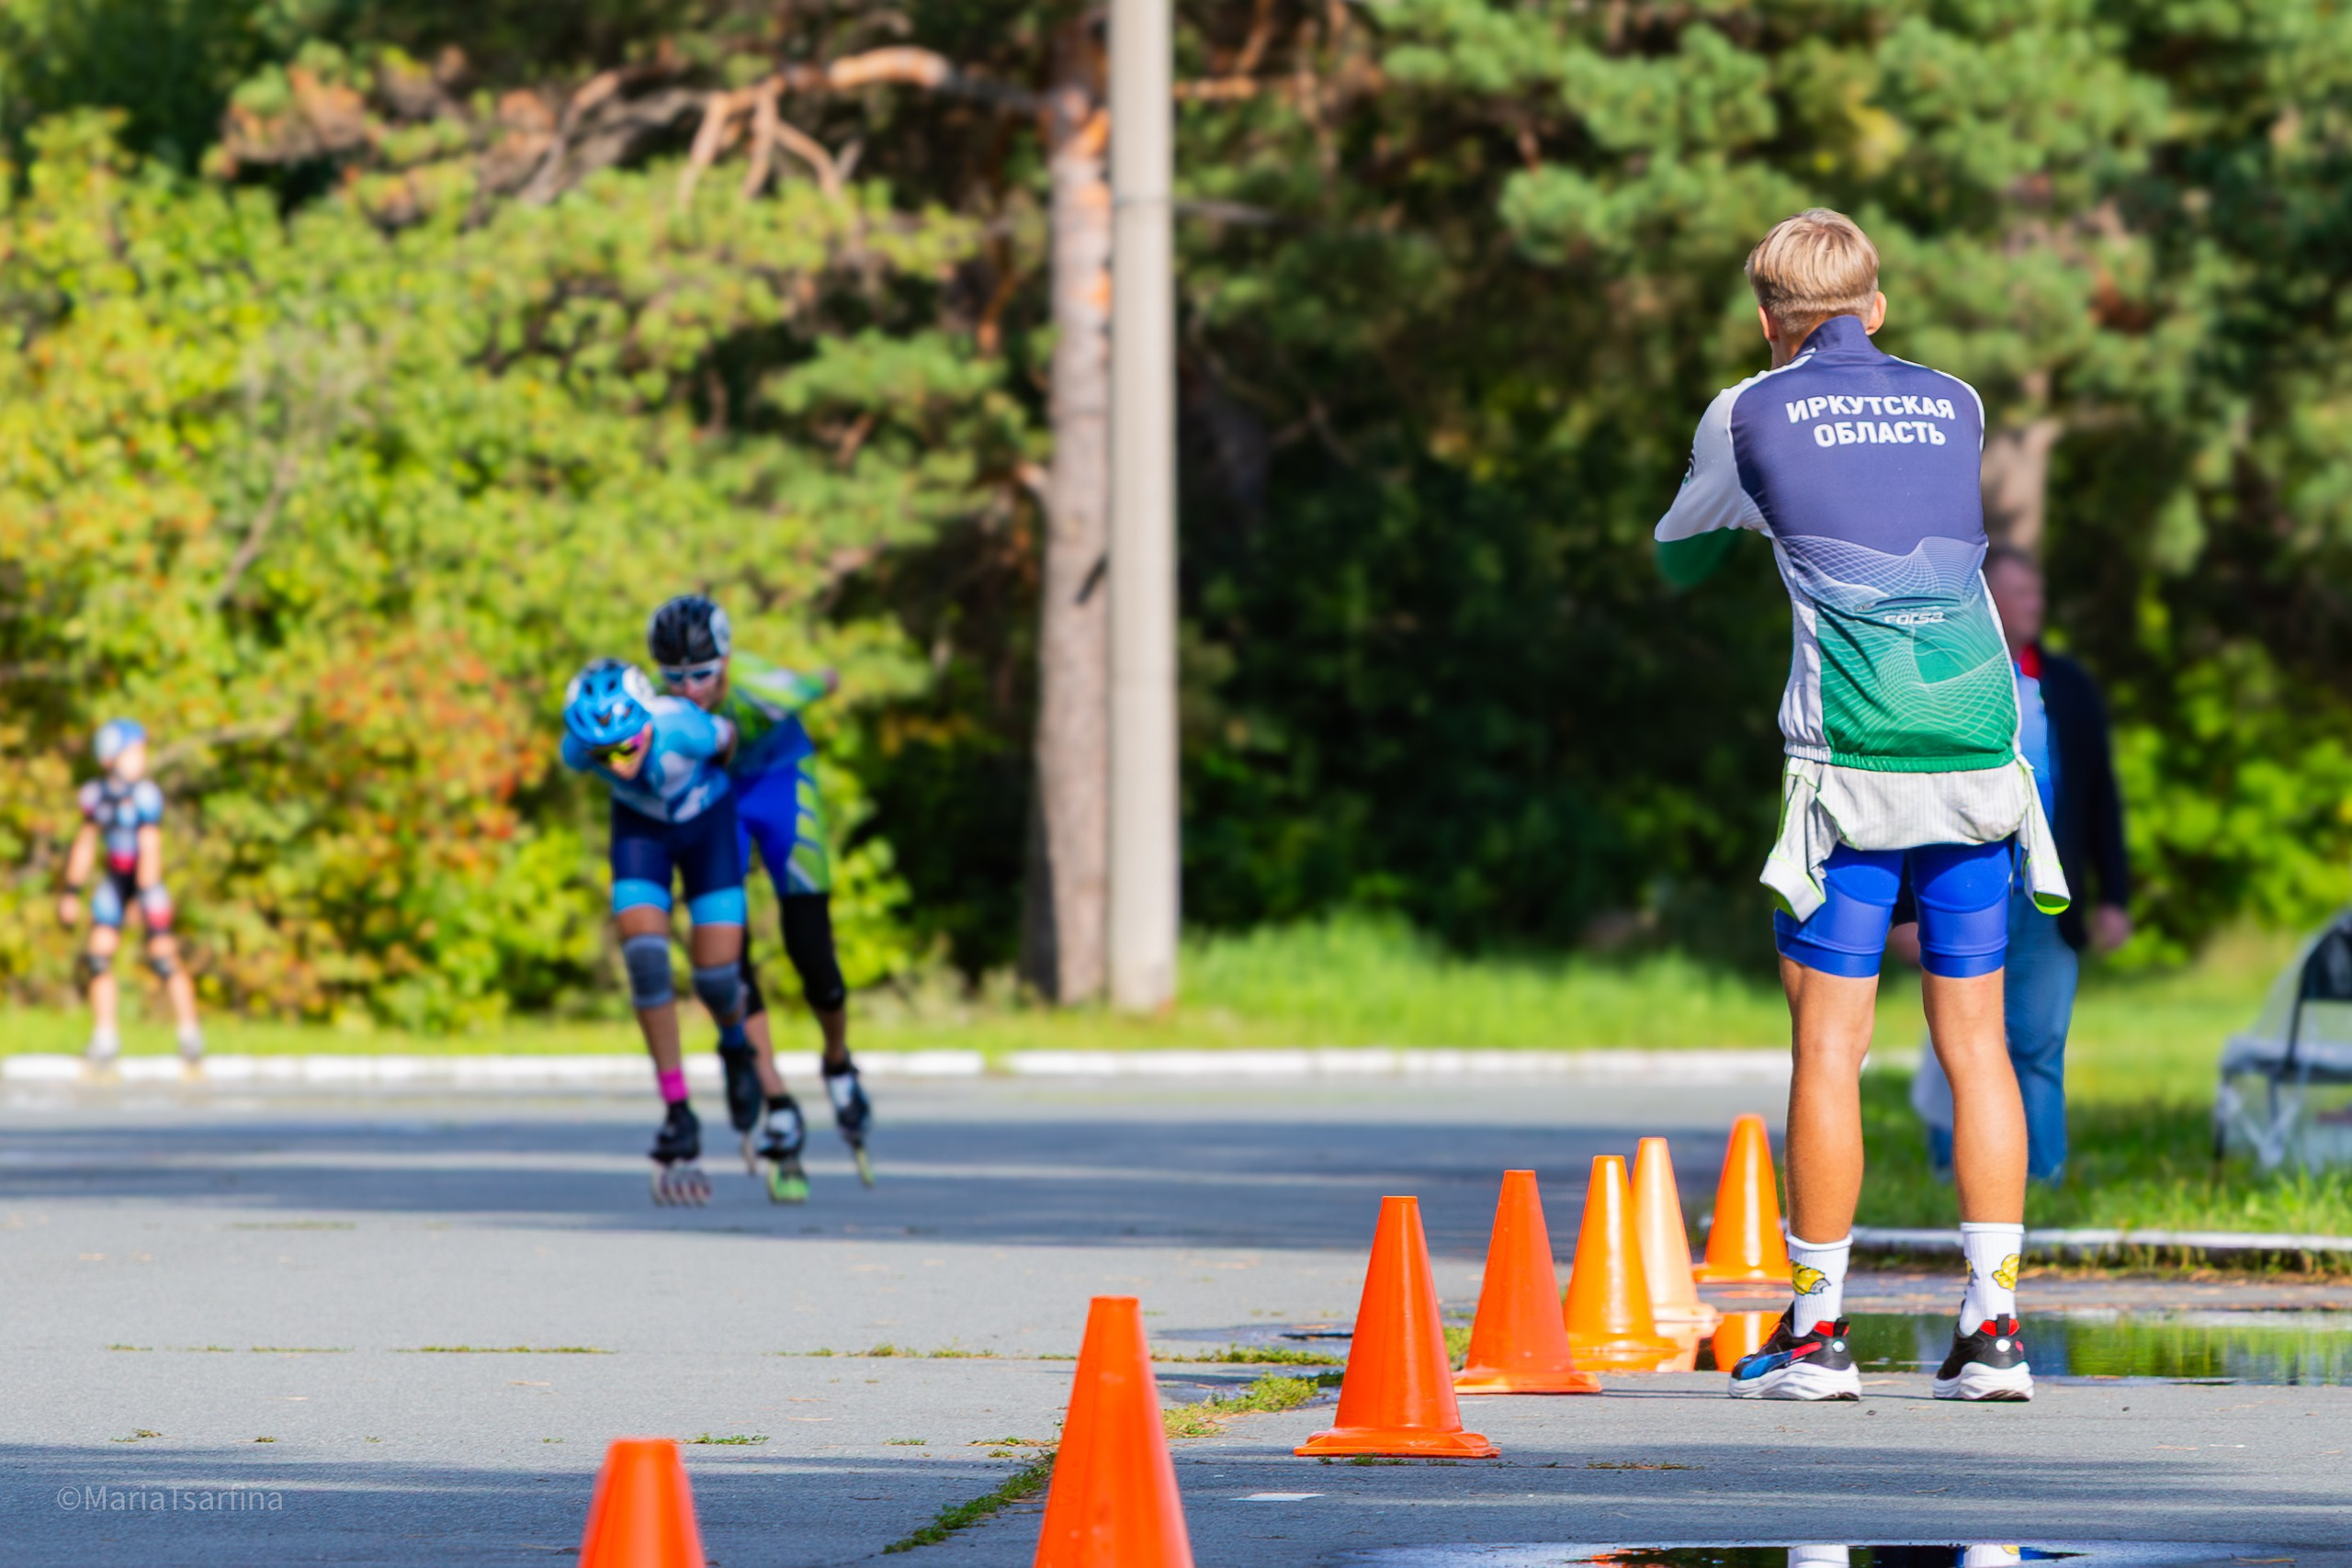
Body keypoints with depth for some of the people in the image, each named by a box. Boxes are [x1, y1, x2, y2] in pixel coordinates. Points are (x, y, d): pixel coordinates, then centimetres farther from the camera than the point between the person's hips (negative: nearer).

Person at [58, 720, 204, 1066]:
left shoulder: (145, 795, -17)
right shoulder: (95, 794, 0)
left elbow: (149, 849, -21)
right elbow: (86, 844, 12)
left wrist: (146, 897, -27)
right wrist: (71, 892, 15)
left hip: (146, 879, -5)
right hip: (115, 880, 5)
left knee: (163, 957, -8)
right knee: (99, 955, -2)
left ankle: (189, 1034, 5)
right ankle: (105, 1036, 7)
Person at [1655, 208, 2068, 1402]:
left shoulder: (1749, 414, 6)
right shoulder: (1956, 405, 15)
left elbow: (1678, 553, 23)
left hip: (1852, 764, -3)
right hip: (1977, 753, 3)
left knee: (1827, 1043, 1)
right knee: (1974, 1041, 6)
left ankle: (1816, 1332, 3)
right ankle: (1993, 1326, 2)